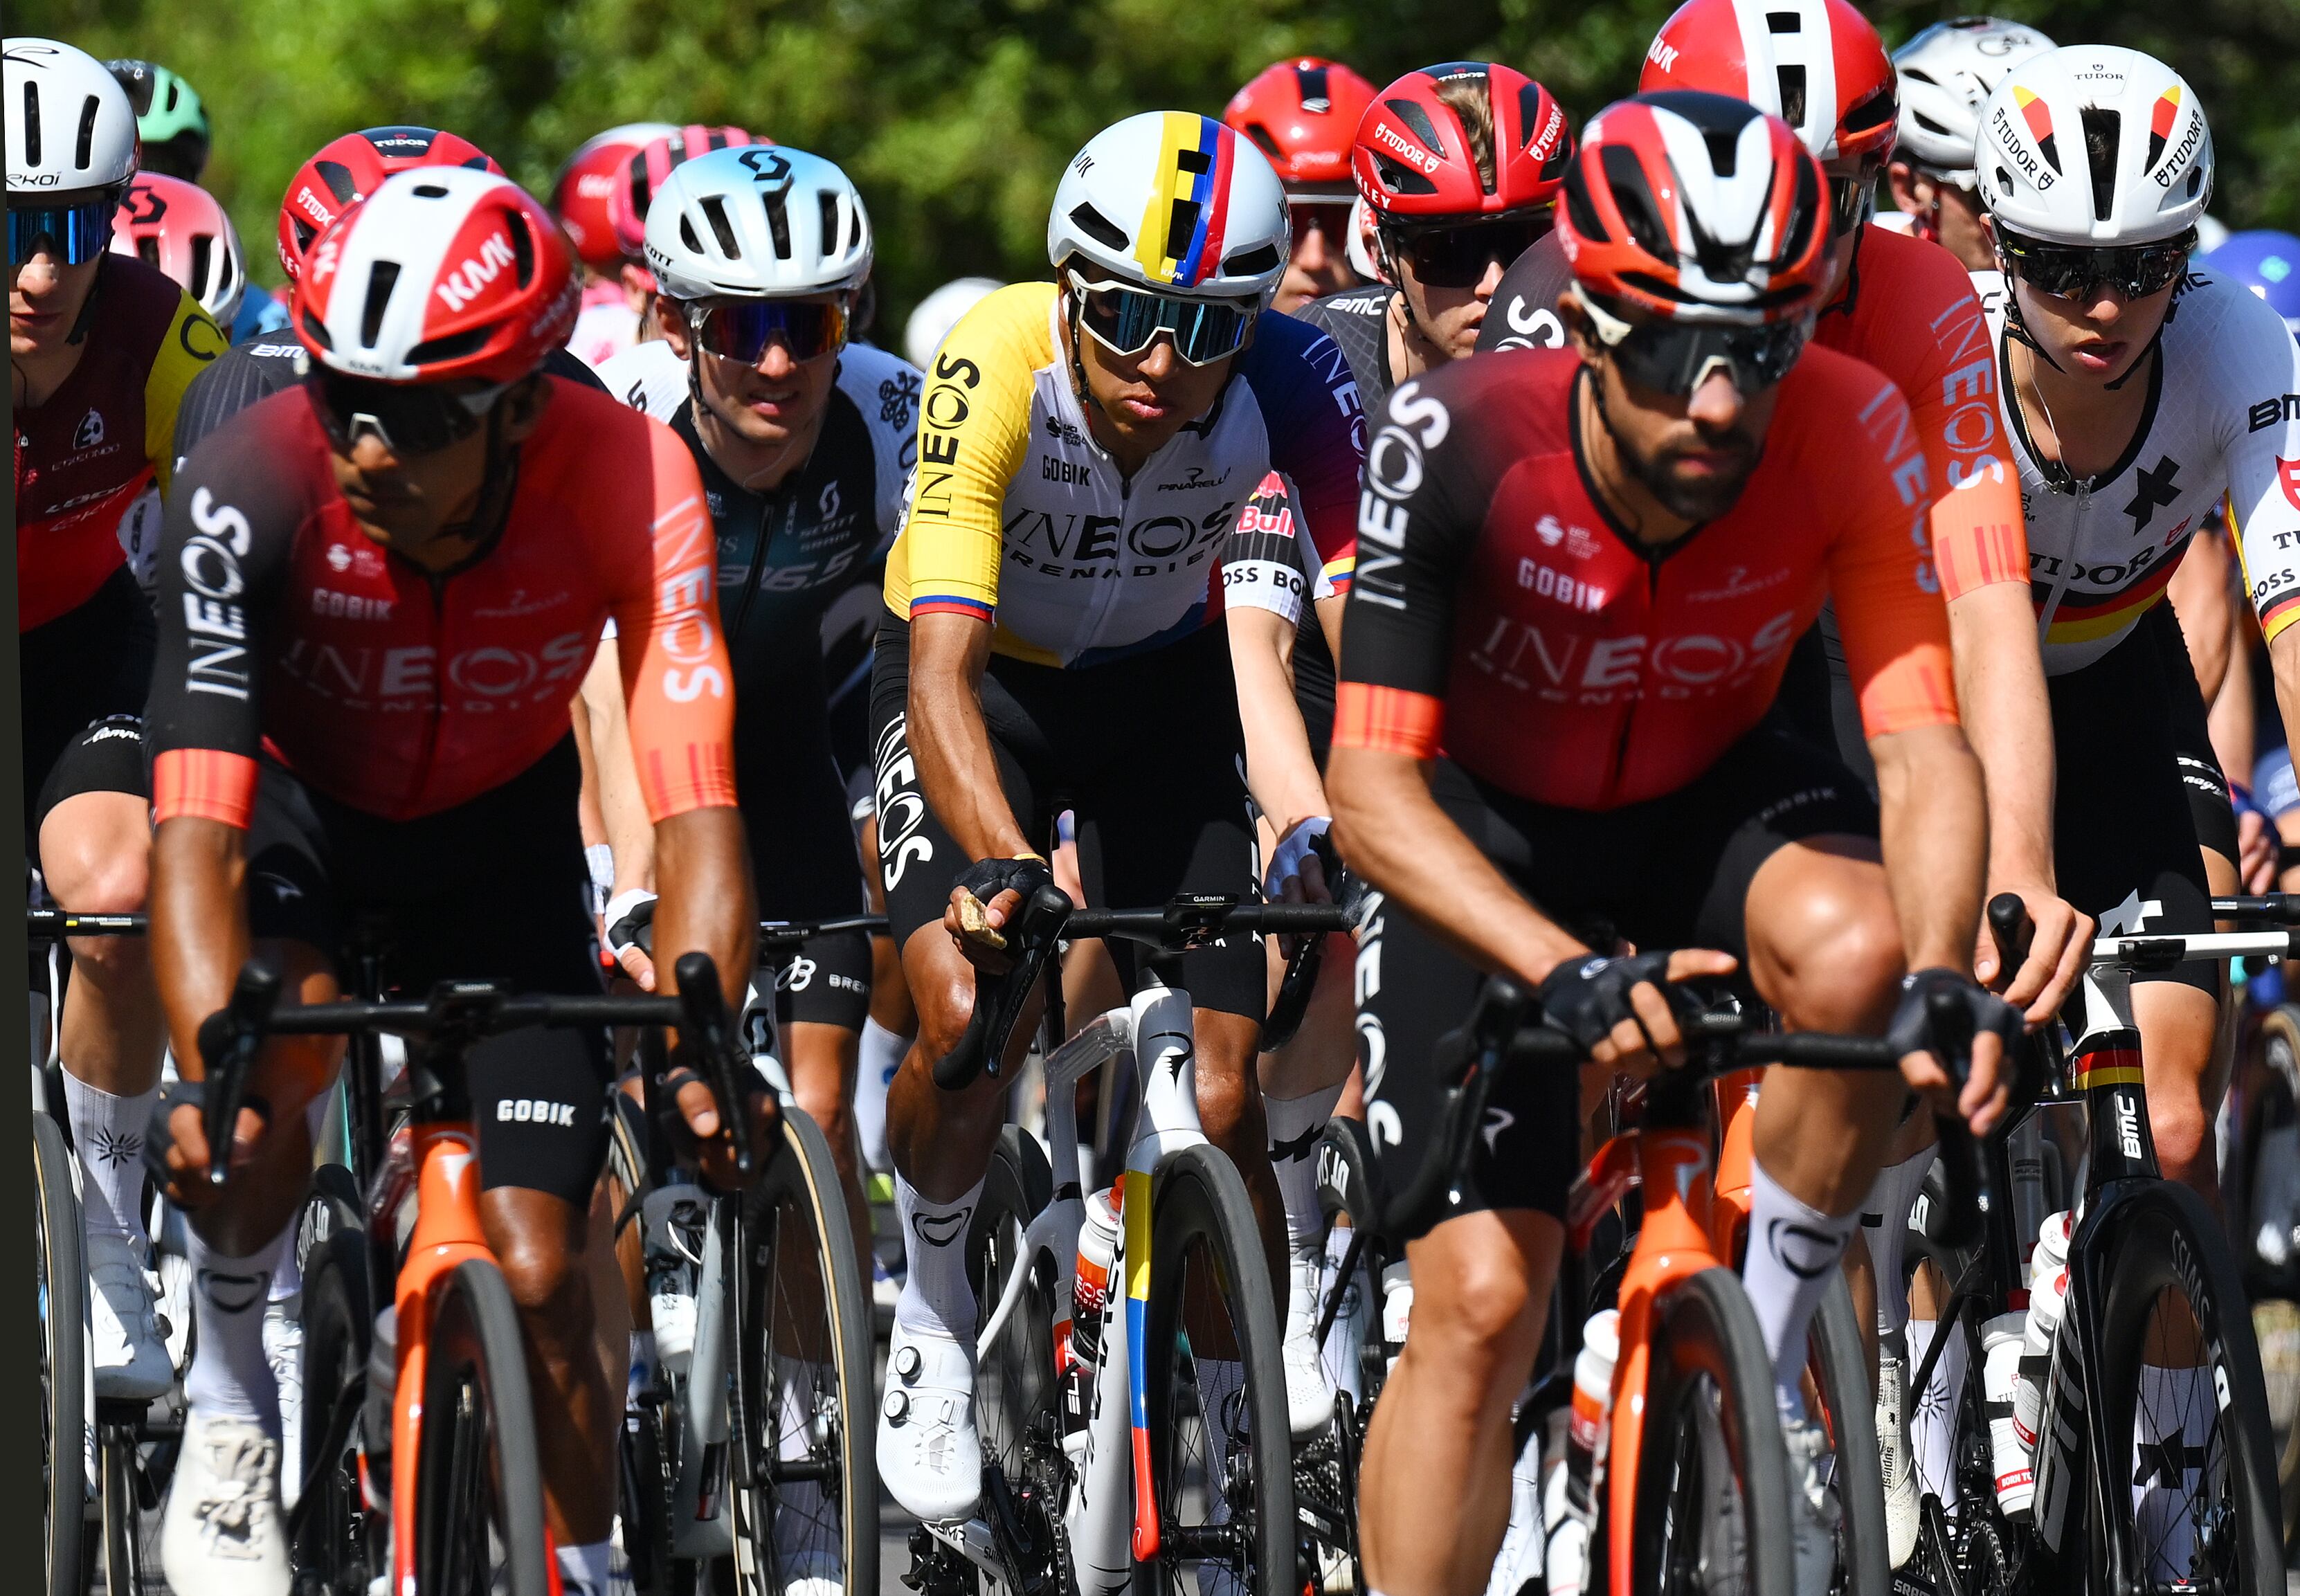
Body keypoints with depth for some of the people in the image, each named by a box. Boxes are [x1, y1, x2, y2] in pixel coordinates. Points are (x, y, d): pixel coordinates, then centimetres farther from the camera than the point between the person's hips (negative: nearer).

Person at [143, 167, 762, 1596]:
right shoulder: (251, 494, -34)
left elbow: (696, 811, -36)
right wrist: (213, 1076, -55)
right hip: (299, 807, -1)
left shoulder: (625, 482, -32)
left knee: (537, 1273, -7)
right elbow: (195, 835, -39)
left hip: (498, 830, 1)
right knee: (281, 1050, -34)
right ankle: (229, 1400, -10)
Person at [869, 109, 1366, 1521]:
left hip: (1165, 680, 2)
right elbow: (942, 671, -40)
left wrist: (1312, 837, -58)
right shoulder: (996, 369, -34)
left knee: (1231, 1087, -9)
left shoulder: (1285, 397, -30)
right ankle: (935, 1311, 4)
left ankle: (1289, 1353, 15)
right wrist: (1002, 865, -56)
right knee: (970, 1021, -23)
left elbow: (1262, 653, -39)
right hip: (987, 676, -2)